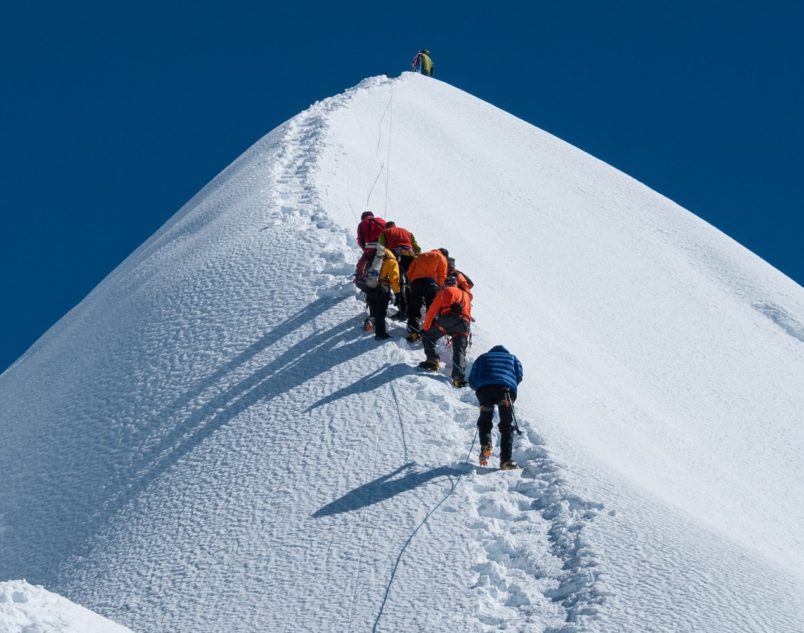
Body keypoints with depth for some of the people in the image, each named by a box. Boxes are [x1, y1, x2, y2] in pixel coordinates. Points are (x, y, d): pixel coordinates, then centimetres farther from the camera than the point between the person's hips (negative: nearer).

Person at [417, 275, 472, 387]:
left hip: (446, 319, -2)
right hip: (463, 323, 2)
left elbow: (432, 311, 18)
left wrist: (425, 328, 23)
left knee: (428, 337, 19)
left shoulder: (444, 292, 24)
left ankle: (432, 361, 6)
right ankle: (459, 377, -14)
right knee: (460, 351, 4)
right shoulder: (466, 295, 35)